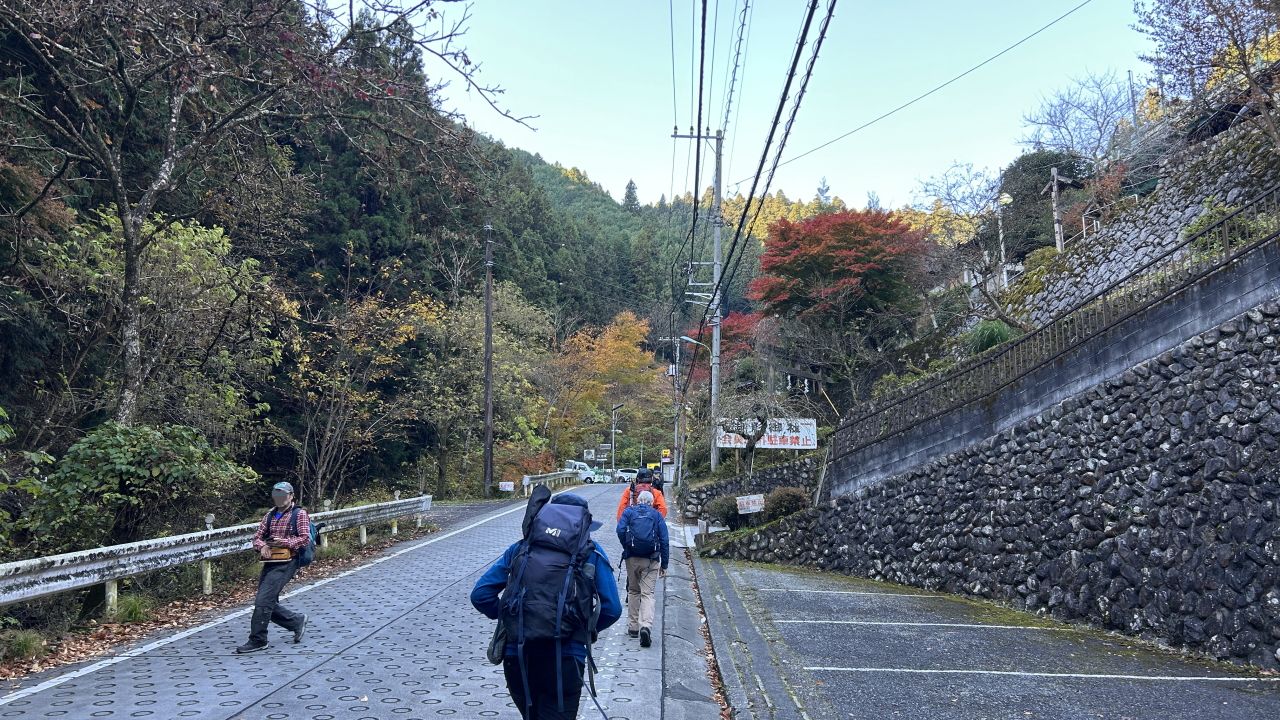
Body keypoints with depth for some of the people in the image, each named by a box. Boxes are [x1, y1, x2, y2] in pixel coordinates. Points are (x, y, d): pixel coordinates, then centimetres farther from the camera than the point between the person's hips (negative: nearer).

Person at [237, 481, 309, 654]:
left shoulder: (299, 514, -3)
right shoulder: (271, 514, 16)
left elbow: (305, 538, -9)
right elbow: (258, 535, 14)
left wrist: (285, 542, -20)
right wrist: (262, 546, -7)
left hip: (286, 563, -7)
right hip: (270, 562, 7)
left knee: (263, 601, -13)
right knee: (268, 604, 8)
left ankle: (257, 641, -2)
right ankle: (297, 621, 27)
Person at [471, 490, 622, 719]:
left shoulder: (521, 547, 13)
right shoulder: (591, 552, 7)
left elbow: (480, 594, 10)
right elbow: (612, 609, 2)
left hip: (516, 655, 3)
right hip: (564, 659, -3)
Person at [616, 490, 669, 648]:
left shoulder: (629, 512, 8)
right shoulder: (657, 515, 9)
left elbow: (620, 530, -9)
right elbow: (664, 540, 4)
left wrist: (627, 547, 4)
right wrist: (664, 563, 8)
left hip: (632, 558, 1)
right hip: (651, 560, -1)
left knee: (633, 591, 16)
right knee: (648, 593, -3)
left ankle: (633, 627, 18)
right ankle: (646, 626, -23)